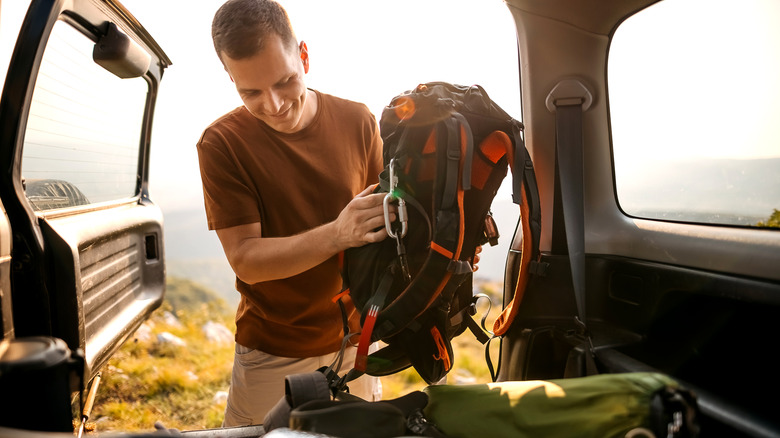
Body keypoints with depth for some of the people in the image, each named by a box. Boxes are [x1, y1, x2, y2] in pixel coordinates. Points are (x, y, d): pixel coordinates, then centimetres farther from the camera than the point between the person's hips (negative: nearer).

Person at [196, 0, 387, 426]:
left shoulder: (357, 122, -5)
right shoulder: (221, 143, -13)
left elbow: (387, 215, 1)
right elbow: (245, 260, -18)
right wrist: (336, 235, -34)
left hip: (354, 341, 3)